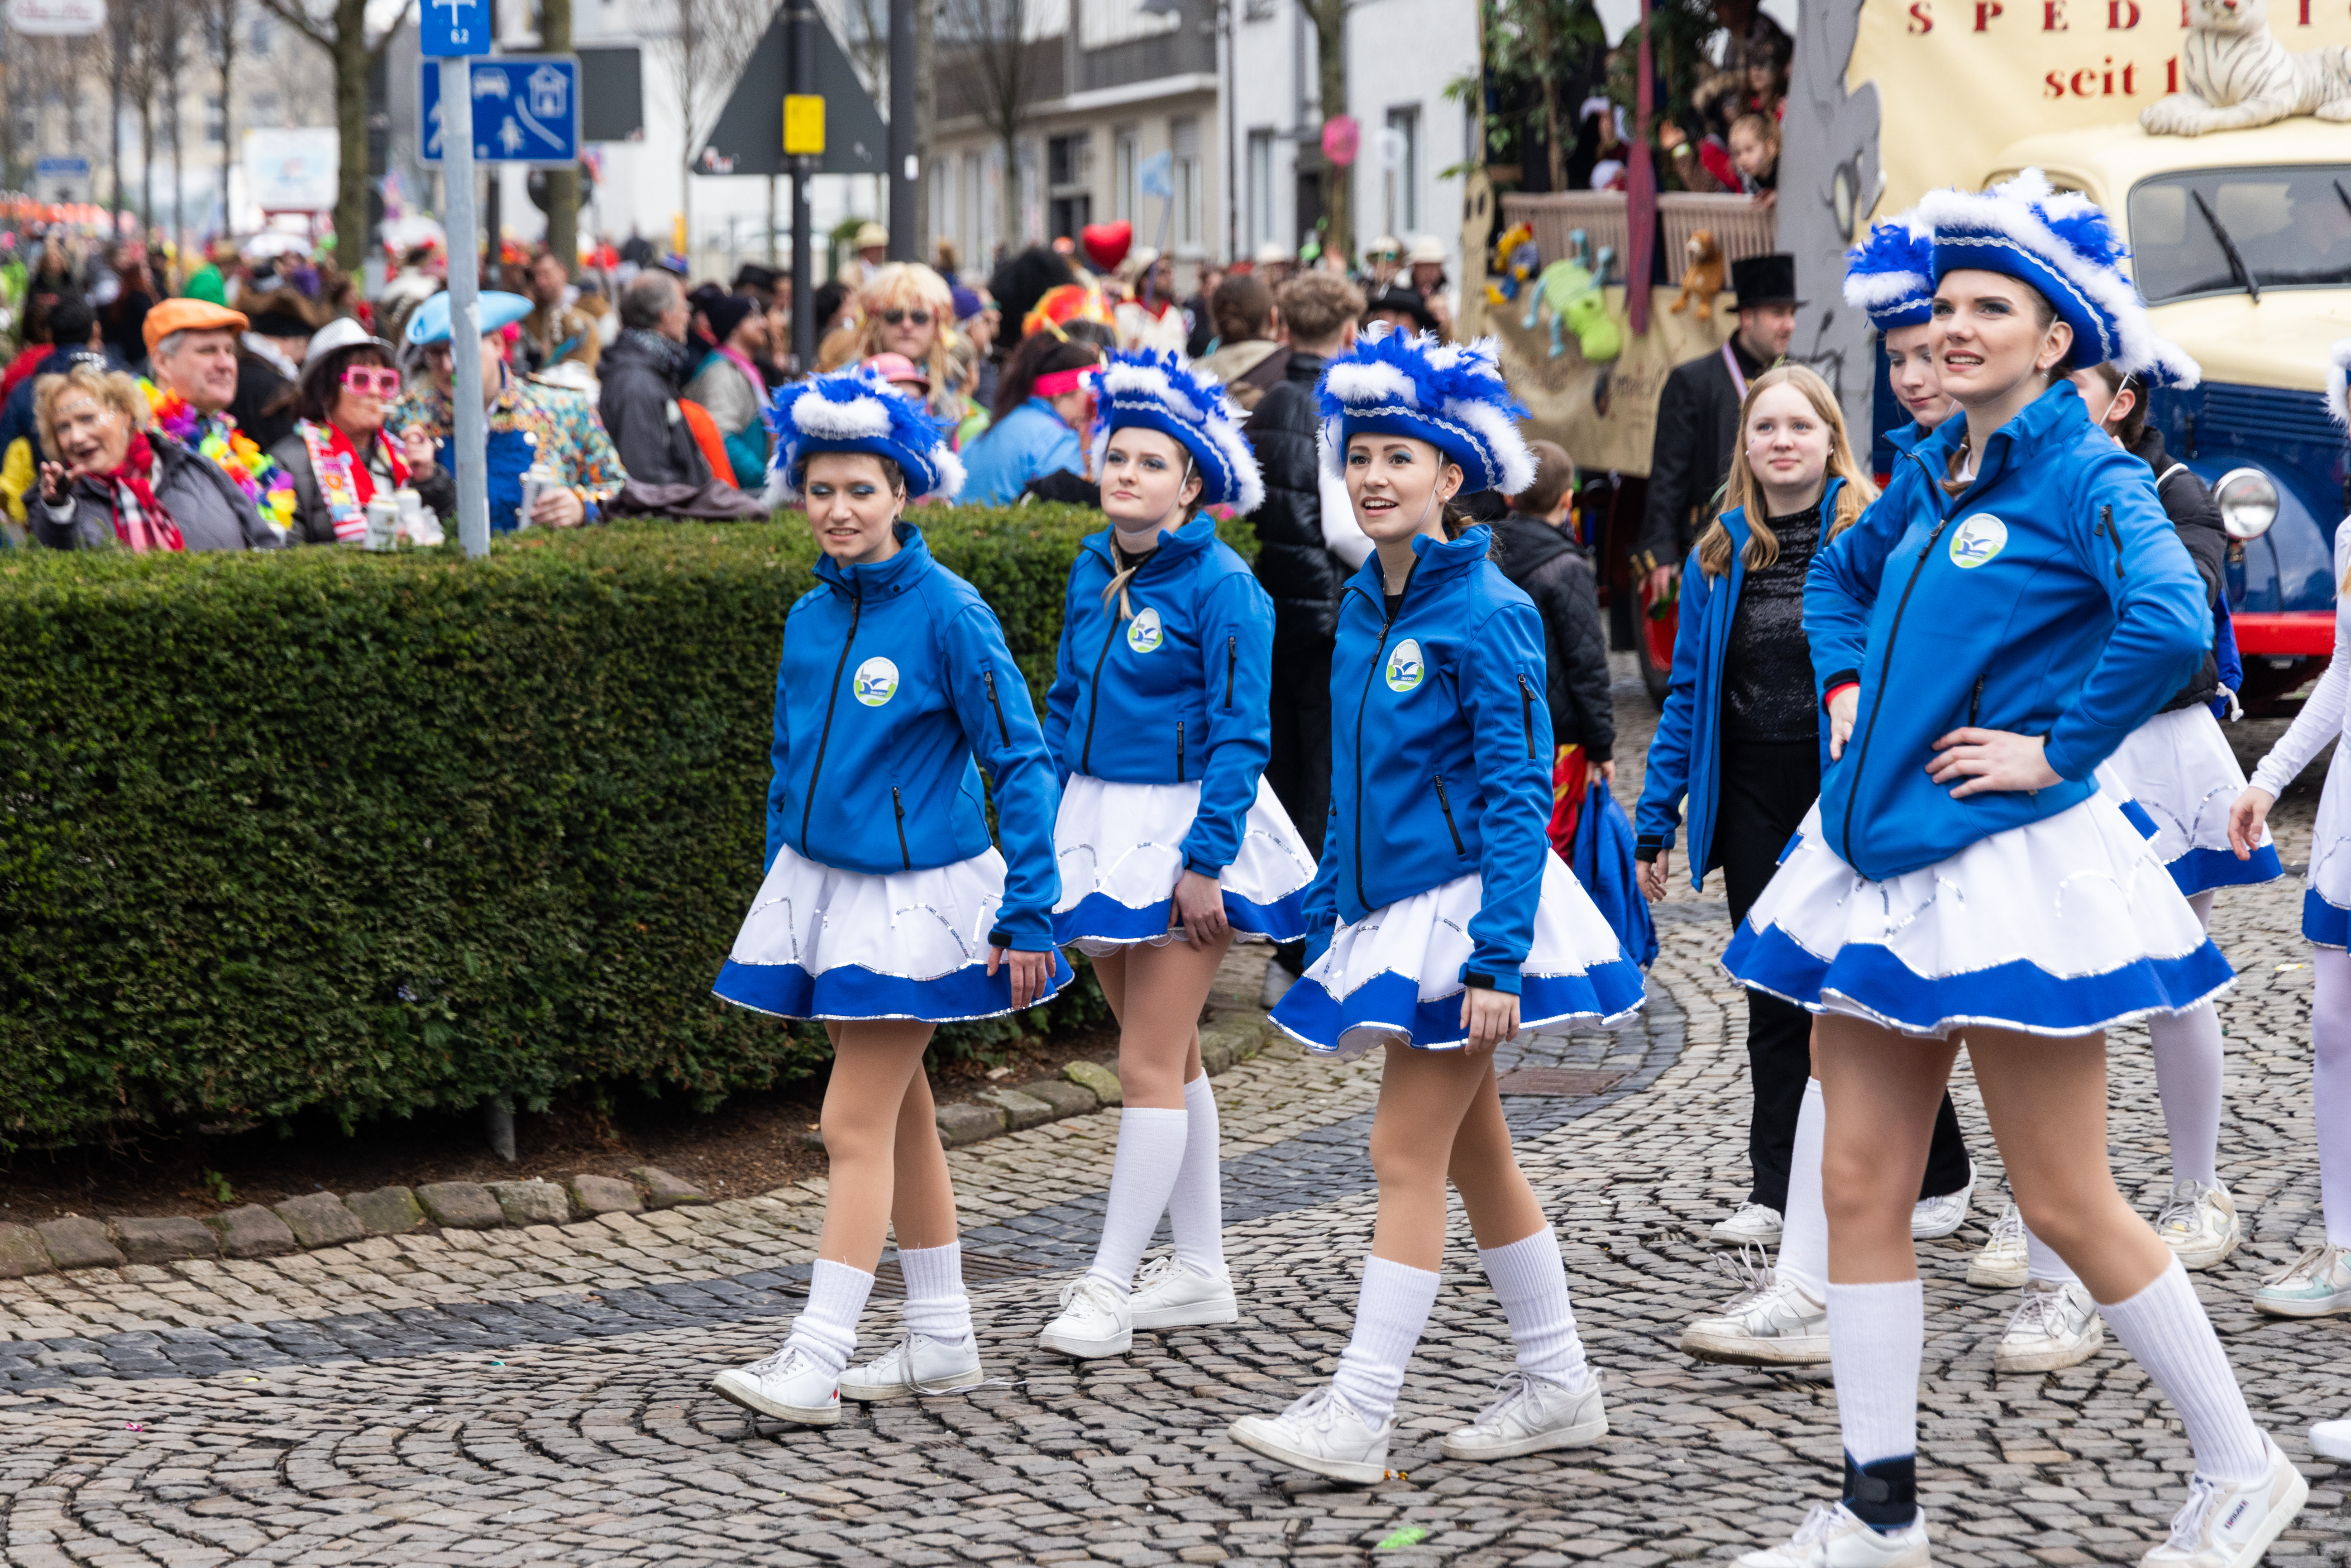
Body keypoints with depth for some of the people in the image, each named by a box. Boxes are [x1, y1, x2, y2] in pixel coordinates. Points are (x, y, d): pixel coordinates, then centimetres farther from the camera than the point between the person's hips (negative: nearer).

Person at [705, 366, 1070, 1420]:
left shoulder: (949, 613, -13)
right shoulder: (809, 619, 6)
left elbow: (1020, 762, -12)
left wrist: (1028, 911, -15)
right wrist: (781, 889, 19)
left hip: (914, 897, -7)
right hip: (821, 887, 7)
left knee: (856, 1123, -9)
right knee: (900, 1114, 14)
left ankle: (815, 1359, -8)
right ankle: (943, 1339, 23)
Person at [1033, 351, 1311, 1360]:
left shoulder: (1222, 586, -13)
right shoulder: (1092, 572, 7)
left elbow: (1239, 734, -15)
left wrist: (1205, 857, -20)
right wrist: (1044, 825, 12)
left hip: (1186, 828, -7)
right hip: (1103, 825, 7)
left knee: (1150, 1066, -6)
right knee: (1168, 1055, 14)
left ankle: (1109, 1287, -3)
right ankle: (1201, 1274, 23)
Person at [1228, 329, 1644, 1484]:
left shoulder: (1484, 616, -15)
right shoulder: (1365, 605, 10)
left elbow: (1517, 794, -18)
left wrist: (1496, 955, -23)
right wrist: (1327, 912, 17)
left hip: (1466, 907, -9)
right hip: (1391, 911, 9)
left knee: (1407, 1156, -8)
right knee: (1474, 1156, 14)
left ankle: (1357, 1419, -5)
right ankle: (1558, 1388, 24)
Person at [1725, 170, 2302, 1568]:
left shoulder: (2086, 477, -11)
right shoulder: (1931, 474, 11)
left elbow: (2172, 620, -30)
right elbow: (1839, 576, 31)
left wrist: (2057, 746, -21)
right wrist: (1847, 687, 14)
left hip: (2007, 873, -8)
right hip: (1883, 865, 8)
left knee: (2066, 1201, 0)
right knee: (1861, 1186, 6)